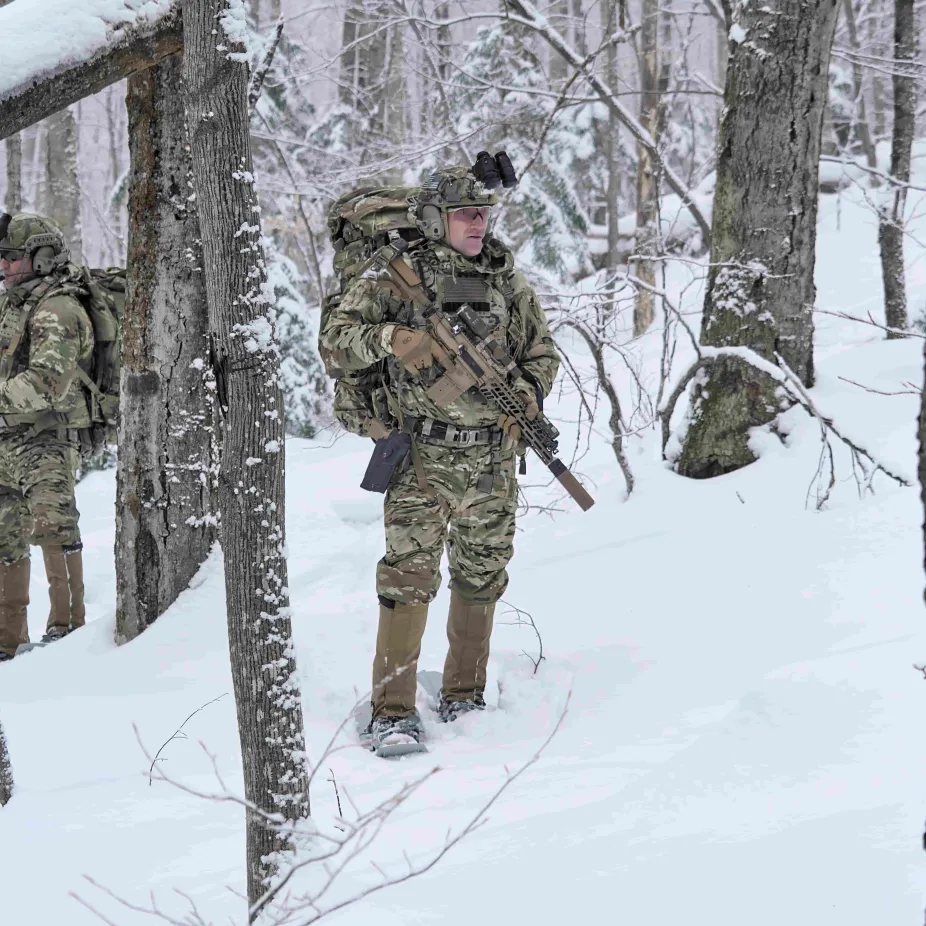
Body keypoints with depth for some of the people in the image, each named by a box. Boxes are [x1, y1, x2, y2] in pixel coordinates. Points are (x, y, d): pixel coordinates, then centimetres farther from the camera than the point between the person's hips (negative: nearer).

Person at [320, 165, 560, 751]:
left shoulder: (509, 280, 8)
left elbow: (543, 349, 15)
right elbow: (337, 335, -7)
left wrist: (529, 390, -5)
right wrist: (390, 337, -25)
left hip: (493, 458, 4)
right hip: (424, 456, -4)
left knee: (481, 581, 13)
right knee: (409, 577, -10)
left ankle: (464, 698, 27)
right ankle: (394, 711, -7)